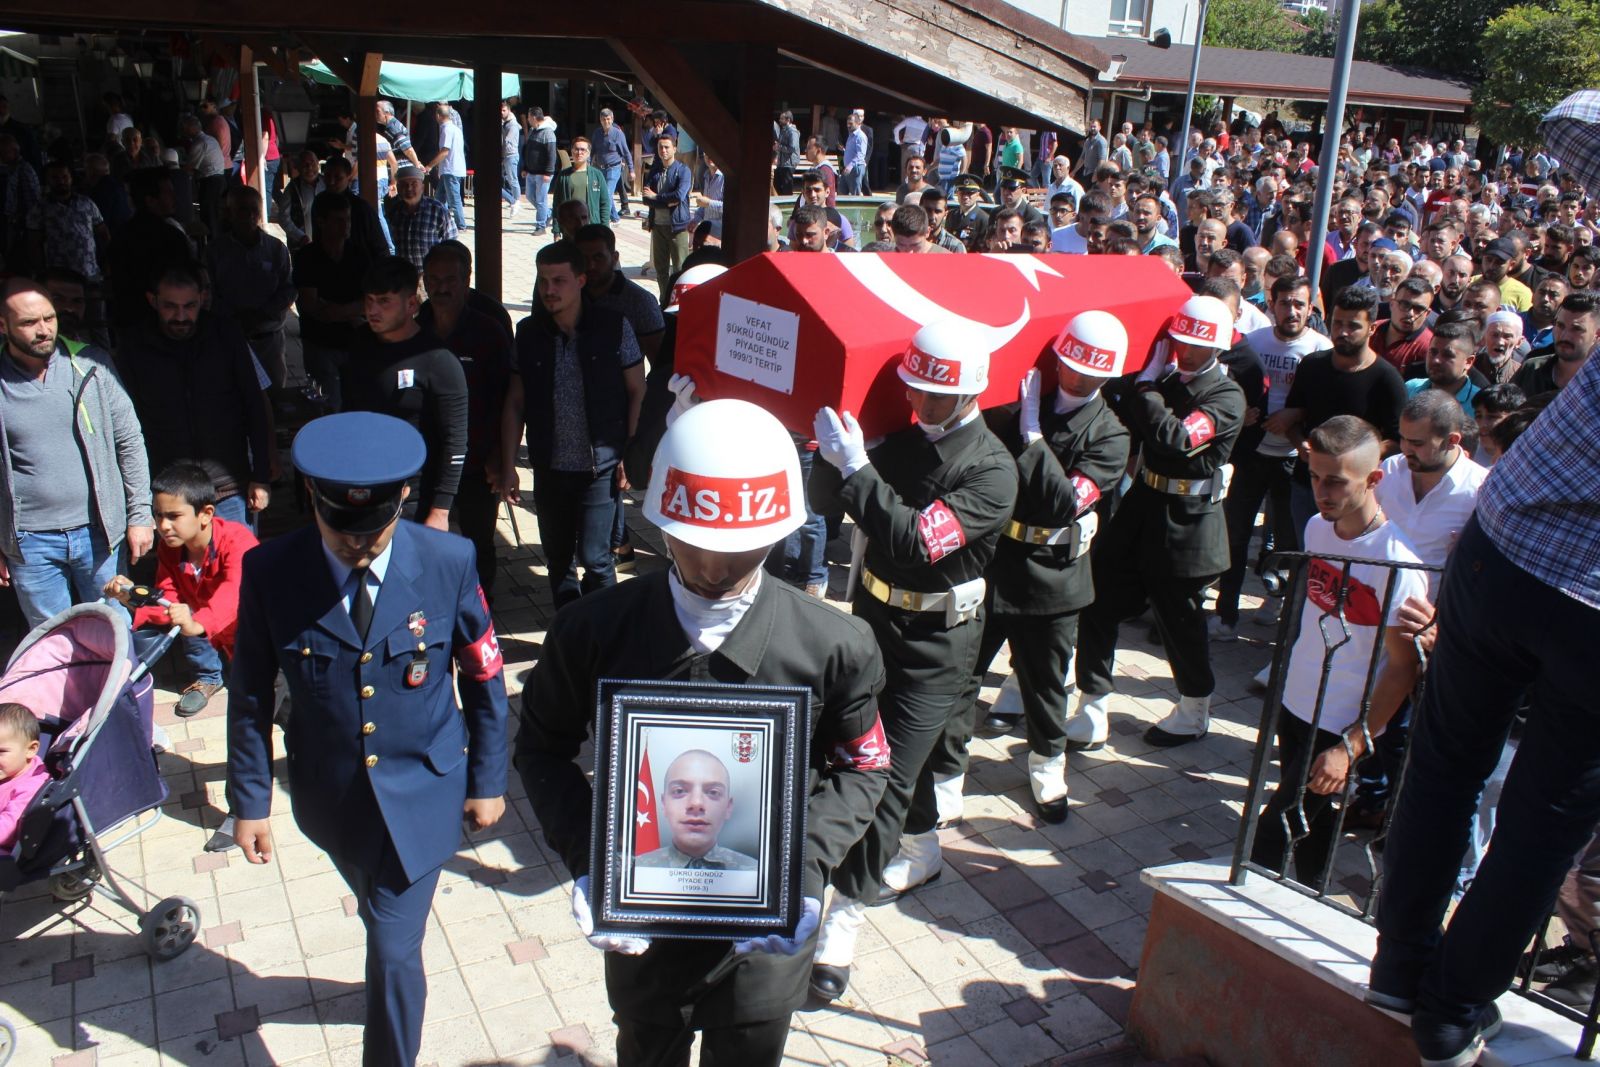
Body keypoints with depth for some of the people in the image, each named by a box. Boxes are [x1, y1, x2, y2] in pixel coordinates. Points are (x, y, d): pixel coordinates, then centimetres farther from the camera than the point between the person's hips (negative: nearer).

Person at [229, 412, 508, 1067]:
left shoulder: (449, 563, -19)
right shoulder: (269, 572, -17)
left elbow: (484, 678, -7)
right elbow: (250, 696, -5)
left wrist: (488, 781, -2)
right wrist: (249, 800, -2)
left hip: (422, 792, -2)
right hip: (331, 794, 3)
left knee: (394, 949, 0)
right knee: (384, 921, 27)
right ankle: (397, 983, 59)